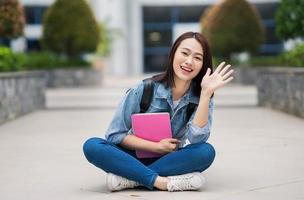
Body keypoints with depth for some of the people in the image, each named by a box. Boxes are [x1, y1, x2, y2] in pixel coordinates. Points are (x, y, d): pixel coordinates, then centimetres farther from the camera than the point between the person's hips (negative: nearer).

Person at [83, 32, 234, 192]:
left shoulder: (201, 98, -7)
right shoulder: (145, 89, -11)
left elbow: (196, 139, -25)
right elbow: (115, 135, -9)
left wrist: (207, 92, -29)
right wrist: (157, 147, -16)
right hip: (135, 158, -1)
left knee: (206, 151, -30)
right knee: (92, 146, -27)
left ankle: (129, 177, -27)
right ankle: (161, 181, -33)